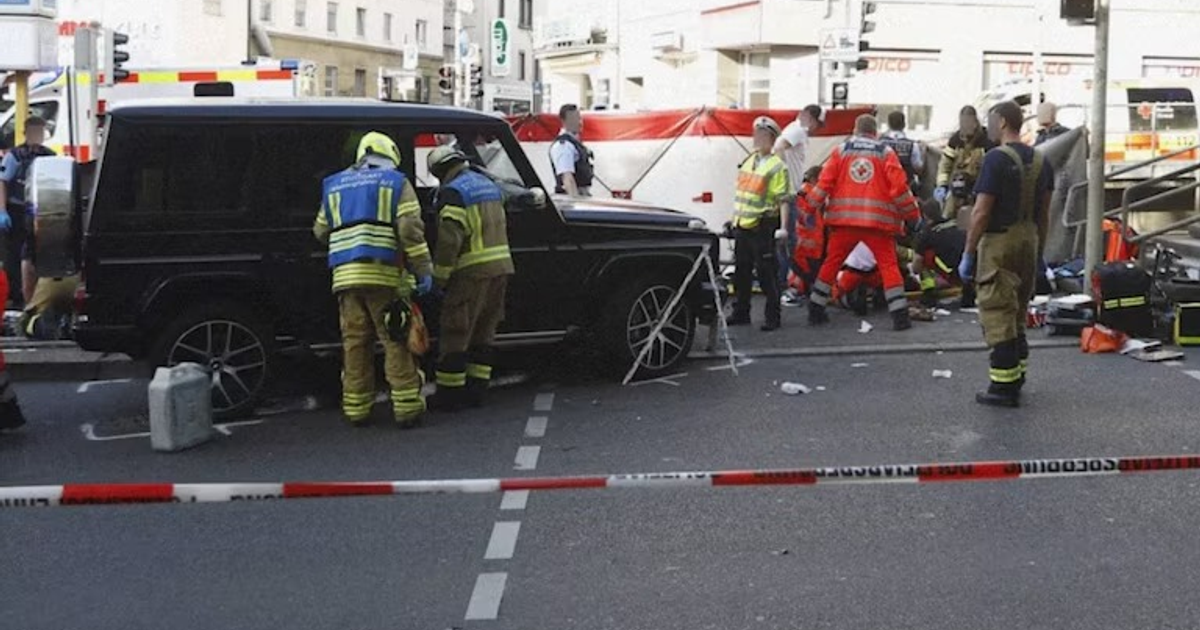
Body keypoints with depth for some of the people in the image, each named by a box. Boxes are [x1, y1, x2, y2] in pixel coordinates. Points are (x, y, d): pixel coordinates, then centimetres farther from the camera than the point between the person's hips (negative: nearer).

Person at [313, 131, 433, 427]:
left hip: (345, 276, 4)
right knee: (397, 342, 1)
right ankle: (406, 407, 0)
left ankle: (356, 407, 12)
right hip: (384, 275, -4)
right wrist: (424, 270, -5)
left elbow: (320, 232, 23)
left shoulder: (334, 186, 19)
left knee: (355, 342, 9)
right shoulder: (396, 182, 5)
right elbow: (410, 229, -7)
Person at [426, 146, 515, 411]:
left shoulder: (453, 193, -11)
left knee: (455, 333, -1)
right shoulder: (489, 186, 17)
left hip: (472, 271, -8)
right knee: (484, 331, 14)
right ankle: (476, 389, 18)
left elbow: (449, 239, -17)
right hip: (501, 267, 8)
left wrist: (439, 277, -11)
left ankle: (449, 394, 2)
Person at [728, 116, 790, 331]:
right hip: (742, 225, 8)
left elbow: (782, 200, -15)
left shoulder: (776, 166, -10)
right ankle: (741, 313, 24)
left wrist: (783, 227, -22)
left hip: (762, 227, -8)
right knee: (741, 271, 13)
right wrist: (734, 218, 23)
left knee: (767, 273, -4)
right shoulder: (748, 161, 14)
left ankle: (773, 317, 3)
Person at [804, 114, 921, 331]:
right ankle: (900, 316, -3)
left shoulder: (841, 151, 8)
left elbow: (825, 182, 2)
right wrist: (913, 215, 6)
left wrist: (811, 209, 9)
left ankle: (815, 310, 16)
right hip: (878, 221, -1)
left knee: (832, 262, 13)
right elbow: (899, 187, -2)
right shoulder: (886, 153, 5)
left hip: (843, 219, 2)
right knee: (889, 265, 4)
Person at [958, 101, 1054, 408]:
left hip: (1000, 243, -8)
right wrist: (1039, 251, 20)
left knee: (998, 315, -3)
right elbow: (1045, 213, 13)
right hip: (1029, 241, 8)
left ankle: (1004, 387, -2)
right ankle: (1016, 377, 27)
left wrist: (968, 254, -12)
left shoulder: (996, 160, -15)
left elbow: (981, 213, -17)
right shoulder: (1040, 161, 9)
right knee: (1018, 313, 19)